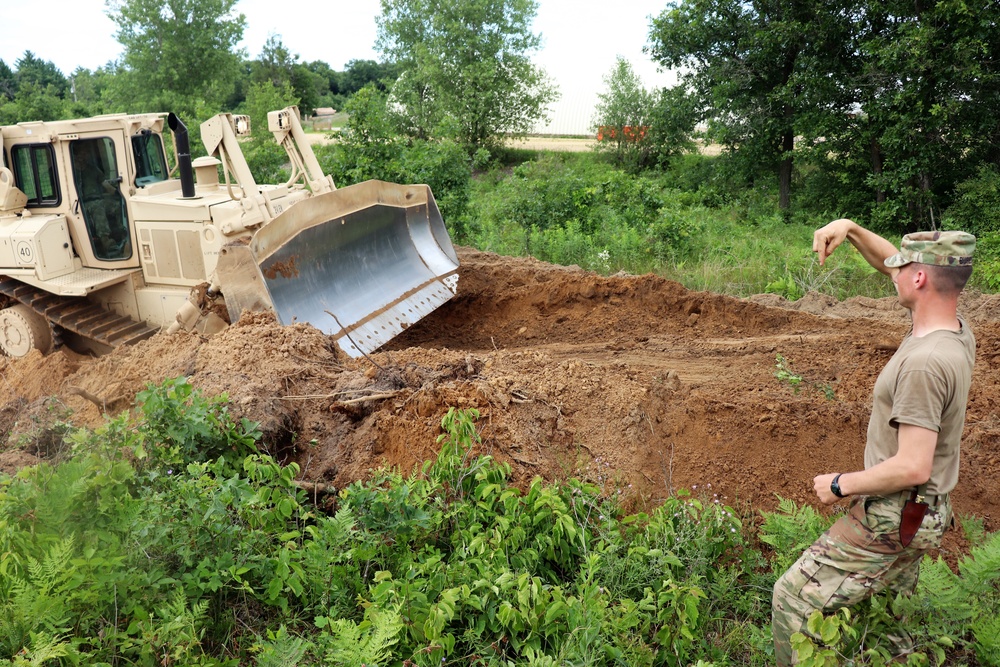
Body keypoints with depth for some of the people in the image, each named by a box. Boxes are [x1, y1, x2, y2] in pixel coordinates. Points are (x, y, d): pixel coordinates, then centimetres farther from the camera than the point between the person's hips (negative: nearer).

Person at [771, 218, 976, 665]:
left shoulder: (923, 364, -29)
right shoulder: (956, 332, 0)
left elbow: (912, 467, -29)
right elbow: (890, 263, 14)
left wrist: (840, 485, -17)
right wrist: (850, 229, 3)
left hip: (889, 521, -10)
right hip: (921, 518, 10)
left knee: (793, 600, -1)